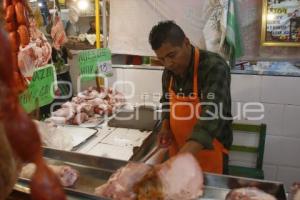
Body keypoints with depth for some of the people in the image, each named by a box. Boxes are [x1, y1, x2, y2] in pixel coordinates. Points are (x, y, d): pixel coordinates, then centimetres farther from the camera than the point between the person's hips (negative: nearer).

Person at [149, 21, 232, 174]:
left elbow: (212, 114, -36)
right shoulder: (169, 71, -2)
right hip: (177, 149, 6)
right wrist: (165, 127, -4)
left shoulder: (214, 67, -24)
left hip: (209, 153, -6)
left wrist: (184, 156, -47)